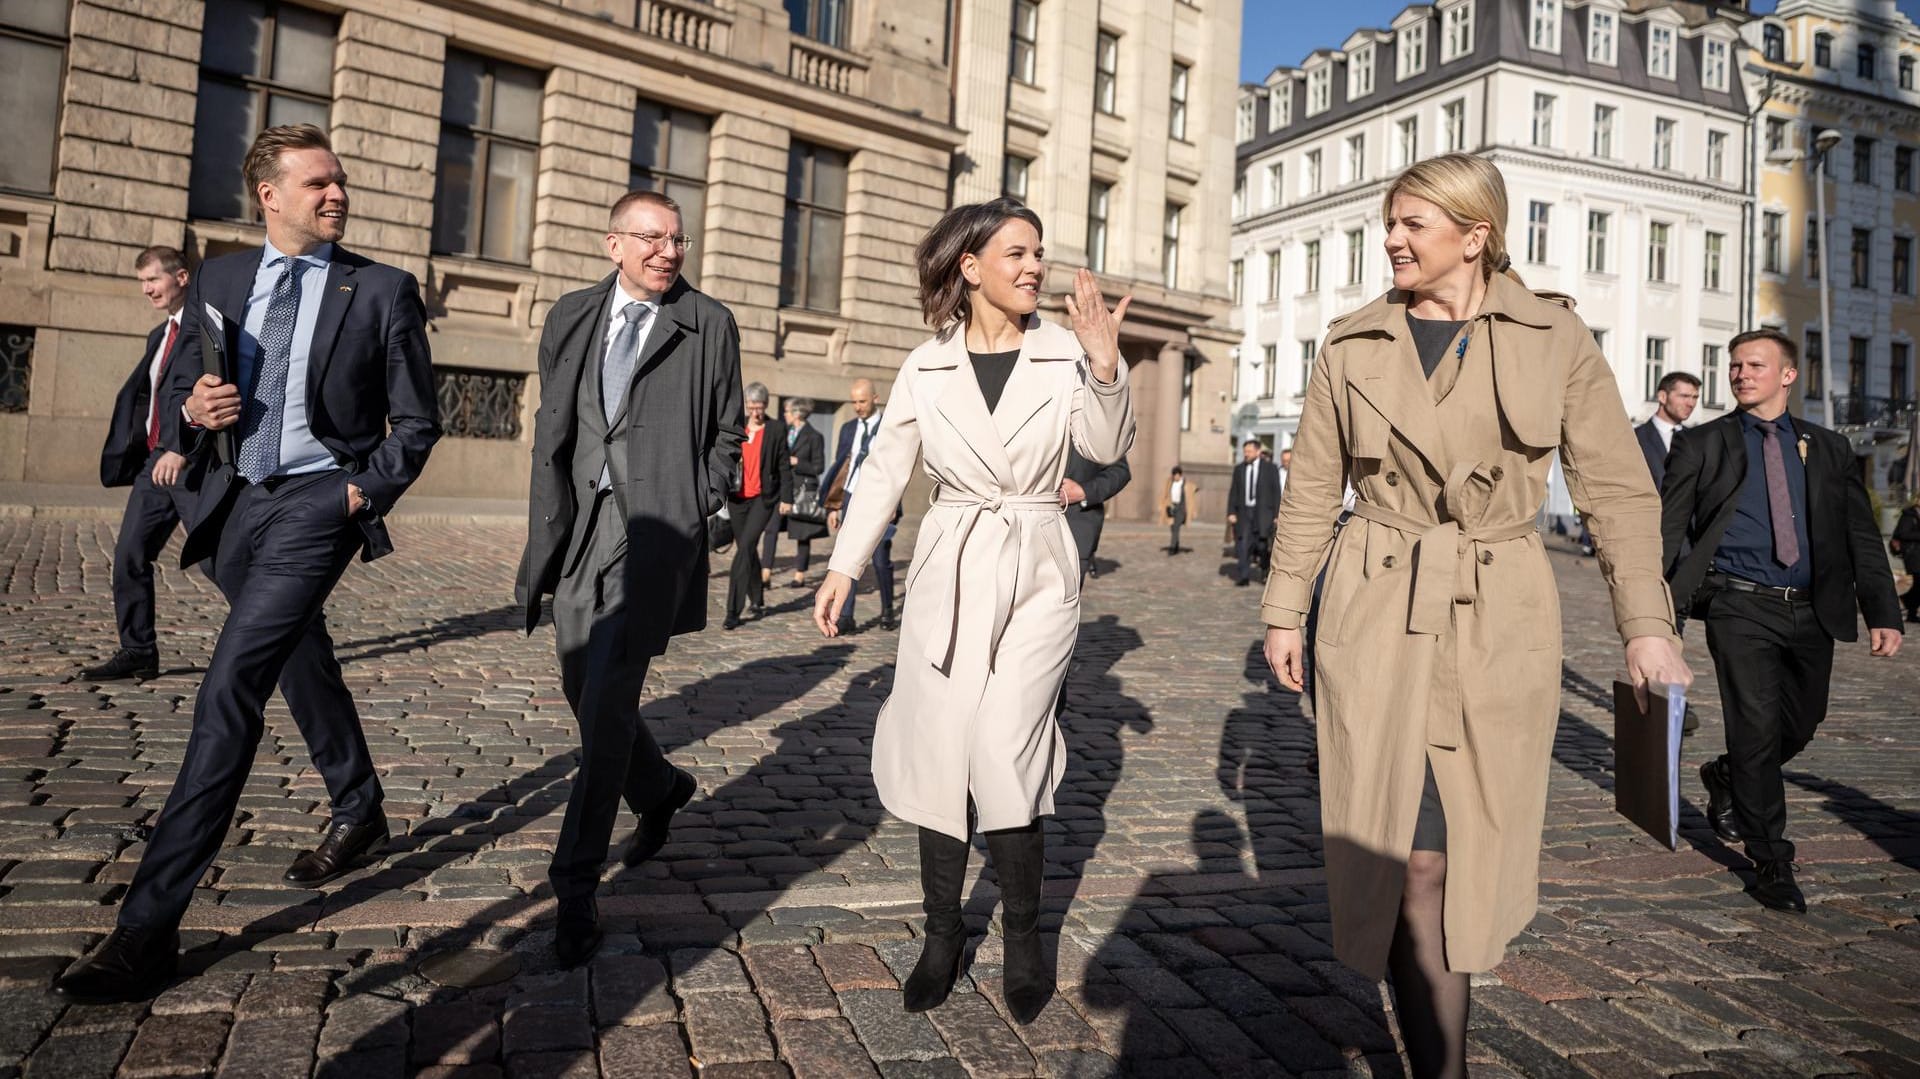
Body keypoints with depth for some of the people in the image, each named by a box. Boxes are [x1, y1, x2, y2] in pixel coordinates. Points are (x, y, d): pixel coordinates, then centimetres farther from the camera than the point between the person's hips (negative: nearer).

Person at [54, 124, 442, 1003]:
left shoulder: (383, 291, -3)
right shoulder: (217, 282, 8)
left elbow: (416, 423, 0)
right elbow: (176, 400, 13)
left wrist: (367, 495, -11)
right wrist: (192, 411, -10)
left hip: (319, 500, -5)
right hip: (237, 500, 6)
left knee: (231, 688, -15)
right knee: (301, 667, 20)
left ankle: (149, 925, -11)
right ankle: (358, 814, 43)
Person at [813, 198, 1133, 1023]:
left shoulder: (1064, 353, 0)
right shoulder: (926, 366, 4)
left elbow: (1107, 449, -11)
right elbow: (884, 470, 7)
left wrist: (1105, 364, -25)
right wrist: (844, 566, 2)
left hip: (1036, 576, -1)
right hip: (949, 574, 2)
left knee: (1003, 753, -9)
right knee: (941, 756, 5)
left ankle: (1023, 940, 12)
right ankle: (942, 934, 22)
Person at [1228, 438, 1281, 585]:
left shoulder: (1270, 468, 0)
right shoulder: (1239, 469, 9)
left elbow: (1276, 493, -1)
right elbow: (1233, 492, 8)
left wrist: (1277, 515, -6)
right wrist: (1231, 512, -2)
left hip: (1263, 512, -2)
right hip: (1244, 511, 2)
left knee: (1263, 544, -1)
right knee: (1243, 544, -6)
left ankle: (1266, 572, 19)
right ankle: (1243, 576, -7)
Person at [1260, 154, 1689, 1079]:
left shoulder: (1555, 340, 1)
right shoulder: (1353, 346, 3)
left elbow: (1619, 490, 2)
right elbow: (1312, 490, 7)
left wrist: (1647, 625, -5)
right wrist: (1283, 611, 6)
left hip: (1502, 620, 1)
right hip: (1380, 613, 0)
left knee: (1476, 846, 11)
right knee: (1414, 853, -5)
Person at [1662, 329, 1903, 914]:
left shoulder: (1829, 450, 13)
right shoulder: (1701, 445, 5)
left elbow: (1862, 535, 11)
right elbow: (1667, 530, 2)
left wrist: (1883, 611, 2)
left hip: (1811, 612, 4)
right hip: (1739, 607, -3)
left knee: (1800, 725, 10)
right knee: (1758, 727, -7)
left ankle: (1727, 778, 41)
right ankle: (1772, 862, 6)